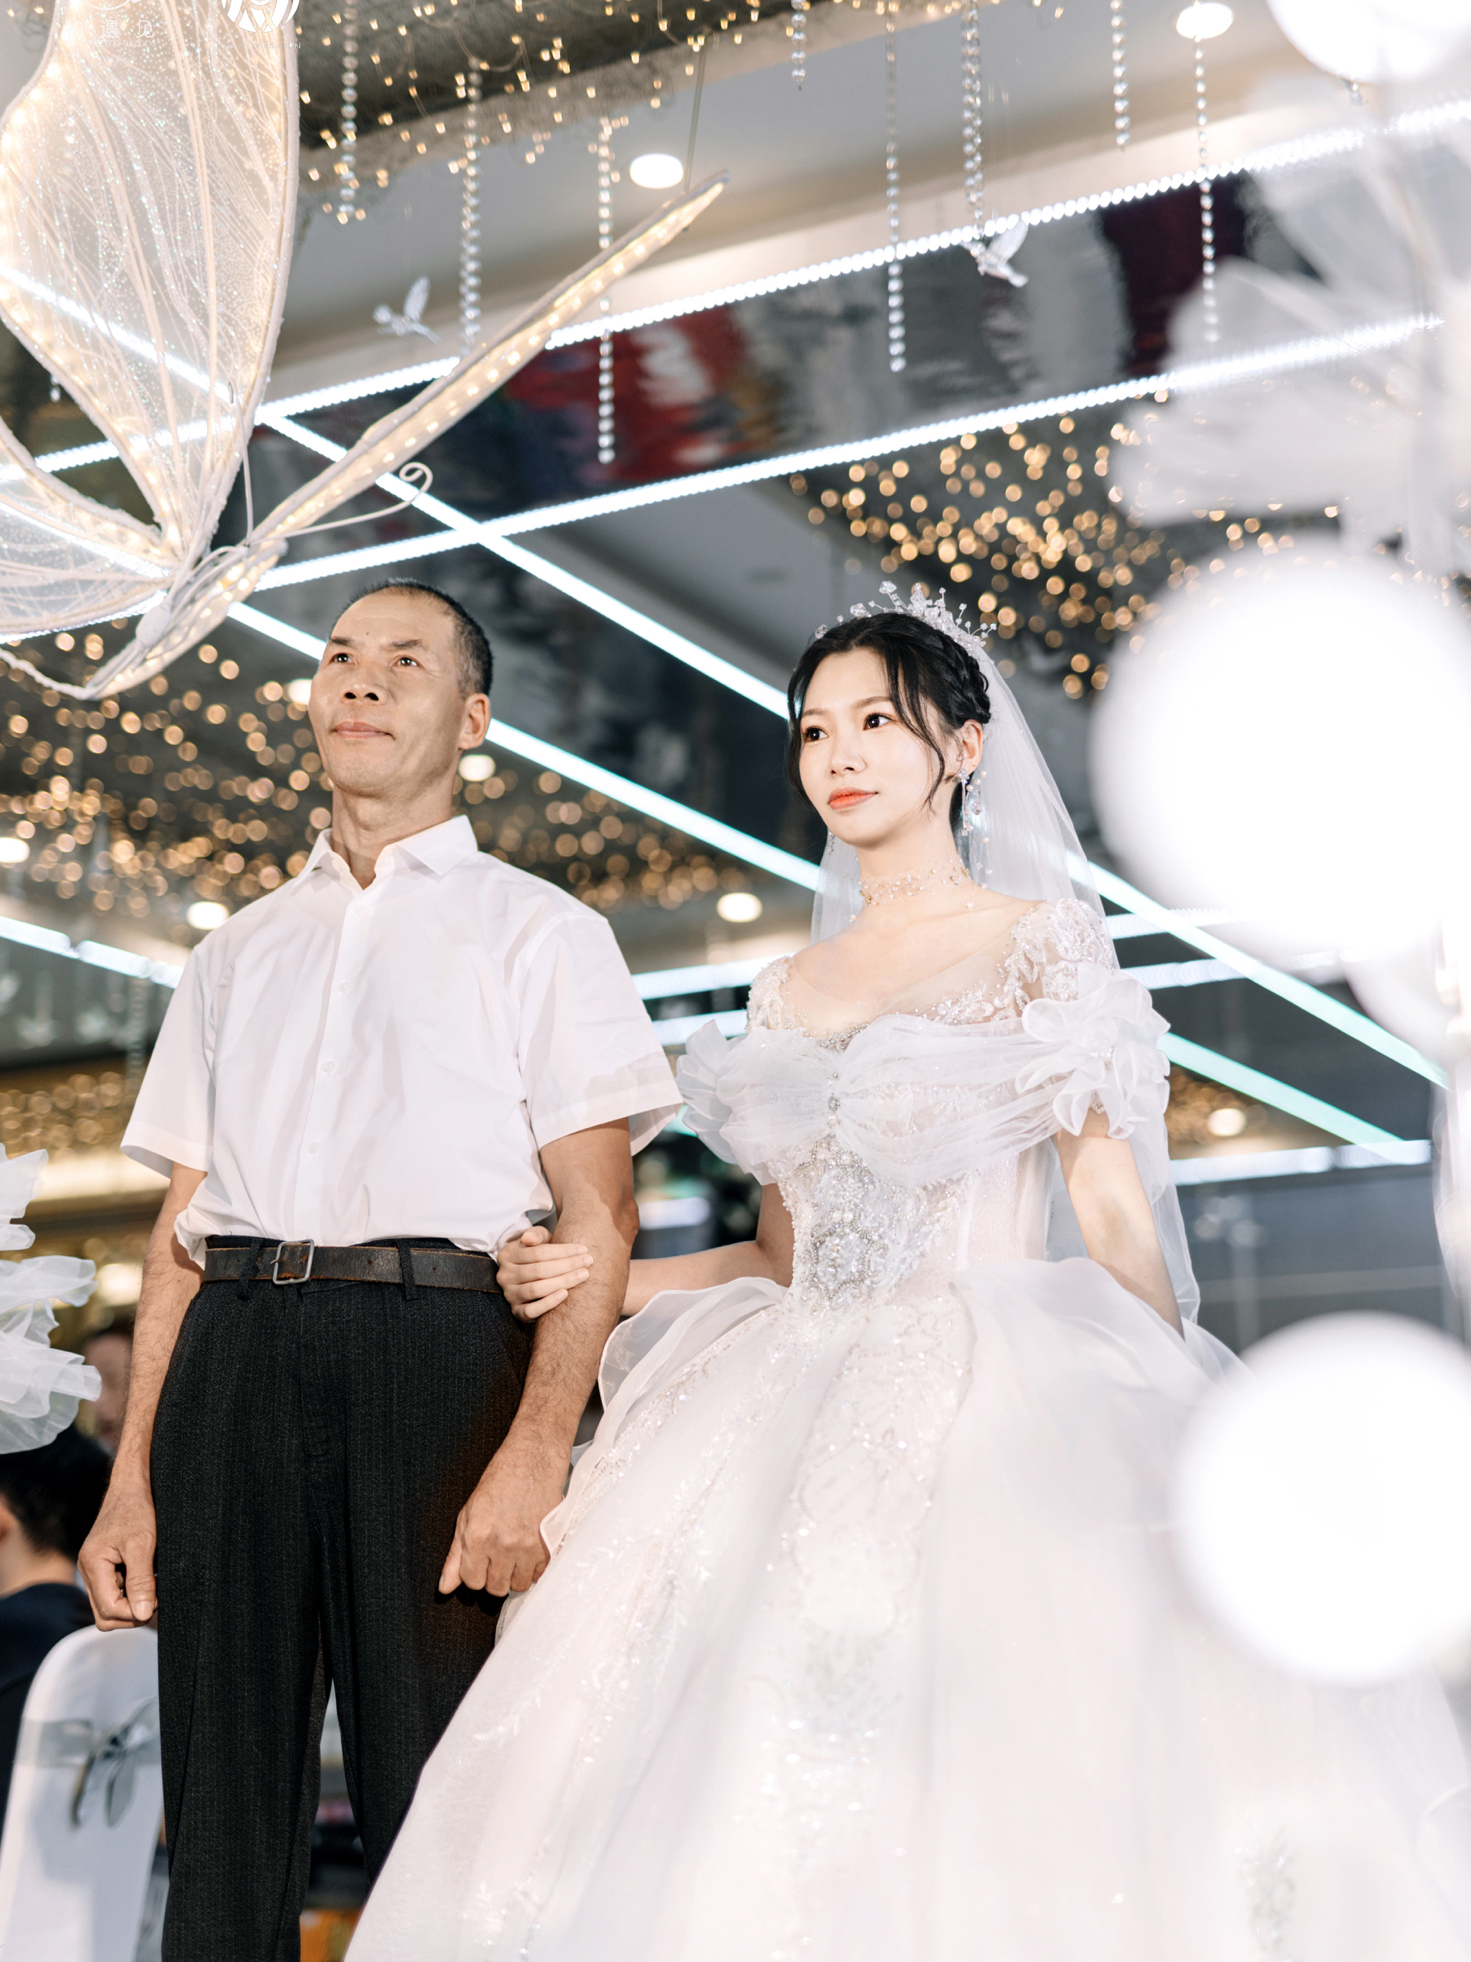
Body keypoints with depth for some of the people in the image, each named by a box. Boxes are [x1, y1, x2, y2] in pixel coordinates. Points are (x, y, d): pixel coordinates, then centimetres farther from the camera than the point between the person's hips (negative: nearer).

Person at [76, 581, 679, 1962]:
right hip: (236, 1366, 4)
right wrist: (132, 1476, 8)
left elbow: (598, 1223, -1)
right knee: (220, 1812, 4)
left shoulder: (539, 936, 10)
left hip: (439, 1349, -4)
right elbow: (180, 1229, 18)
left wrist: (536, 1453, -15)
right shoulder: (238, 953, 23)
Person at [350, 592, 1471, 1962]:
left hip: (994, 1404, -5)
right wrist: (593, 1279, 7)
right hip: (803, 1412, 5)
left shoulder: (1039, 943, 3)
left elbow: (1114, 1213, -2)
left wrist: (1171, 1426, -9)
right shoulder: (790, 992, 18)